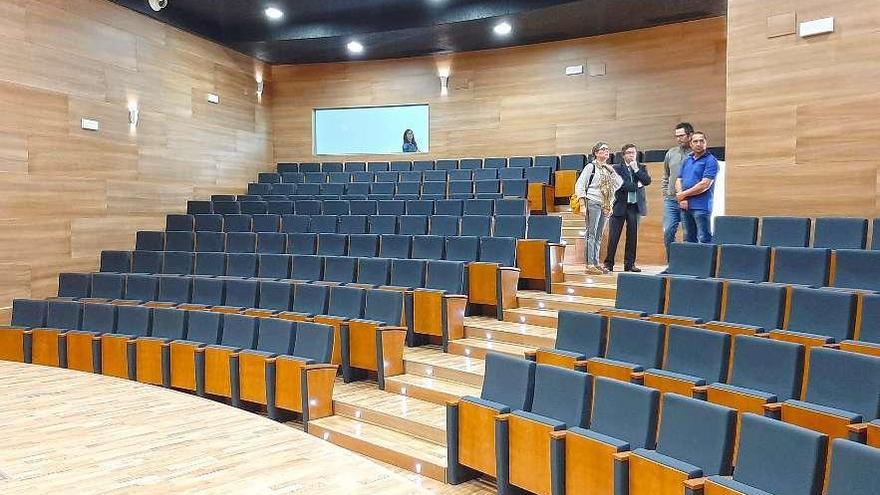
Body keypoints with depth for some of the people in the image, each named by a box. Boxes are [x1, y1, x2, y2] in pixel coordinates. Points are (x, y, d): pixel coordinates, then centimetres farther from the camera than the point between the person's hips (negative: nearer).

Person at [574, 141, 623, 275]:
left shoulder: (608, 169, 17)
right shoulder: (591, 167, -2)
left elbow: (618, 184, 17)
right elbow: (579, 186, -7)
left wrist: (612, 172, 4)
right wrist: (582, 205, -14)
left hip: (605, 206, 7)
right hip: (593, 204, -6)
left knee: (598, 236, 9)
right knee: (591, 234, -9)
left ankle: (596, 263, 13)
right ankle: (590, 265, -11)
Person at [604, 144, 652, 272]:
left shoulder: (641, 168, 12)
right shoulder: (617, 168, 2)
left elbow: (647, 181, -5)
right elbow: (620, 185, -13)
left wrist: (636, 169, -9)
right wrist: (636, 185, -9)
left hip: (635, 205, 3)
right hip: (620, 206, -3)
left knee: (632, 236, 5)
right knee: (613, 236, -3)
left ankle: (629, 264, 12)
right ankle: (608, 263, 3)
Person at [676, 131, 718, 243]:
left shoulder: (711, 161, -5)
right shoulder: (687, 161, 17)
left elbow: (704, 185, -14)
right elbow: (678, 181, 13)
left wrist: (683, 194, -6)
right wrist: (682, 199, -5)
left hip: (701, 207, -7)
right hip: (685, 206, 7)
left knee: (705, 240, -7)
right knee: (689, 240, 12)